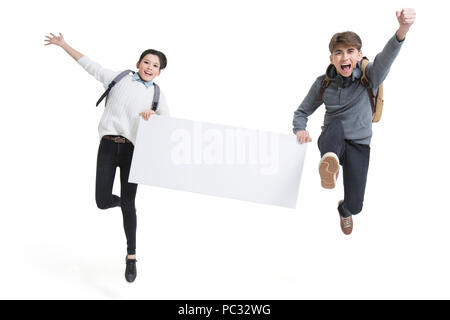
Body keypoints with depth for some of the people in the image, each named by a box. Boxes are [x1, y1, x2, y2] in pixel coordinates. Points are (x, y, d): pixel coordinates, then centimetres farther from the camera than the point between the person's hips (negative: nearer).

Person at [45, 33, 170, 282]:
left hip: (132, 149, 0)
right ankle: (121, 202, 33)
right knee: (102, 202, -5)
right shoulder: (119, 79, 12)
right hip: (108, 145, 0)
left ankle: (131, 256, 11)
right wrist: (64, 45, 18)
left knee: (128, 205, -2)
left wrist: (152, 114, -9)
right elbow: (90, 65, 16)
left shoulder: (157, 96, 14)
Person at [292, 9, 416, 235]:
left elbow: (385, 58, -31)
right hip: (332, 141, 0)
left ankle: (344, 210, 34)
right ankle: (329, 160, -67)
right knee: (335, 125, -35)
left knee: (355, 205, -6)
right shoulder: (323, 83, -3)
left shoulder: (368, 77, -9)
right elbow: (302, 111, 9)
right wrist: (300, 130, -16)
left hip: (359, 145, 0)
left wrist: (402, 30, -53)